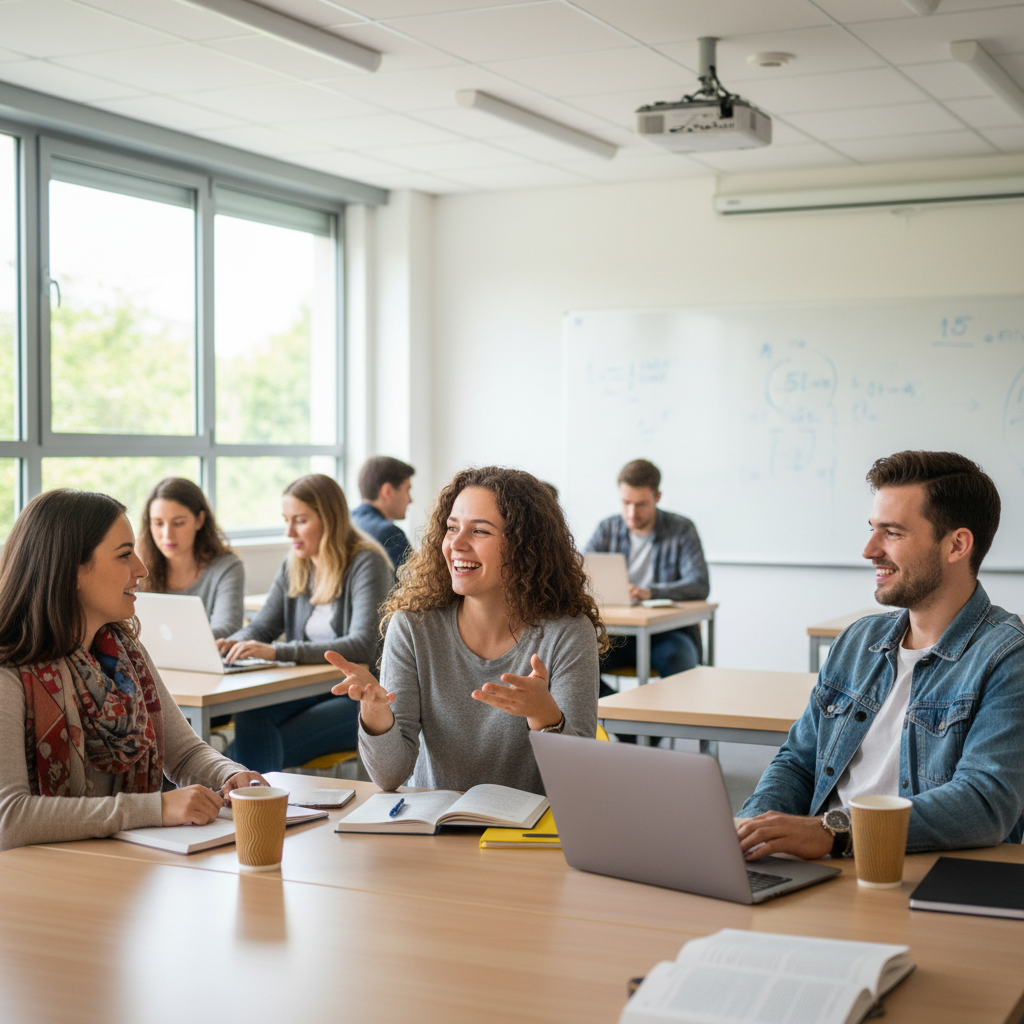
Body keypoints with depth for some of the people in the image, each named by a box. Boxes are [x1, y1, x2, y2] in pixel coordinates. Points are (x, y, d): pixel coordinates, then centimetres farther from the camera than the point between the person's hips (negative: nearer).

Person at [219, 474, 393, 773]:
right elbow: (262, 626, 12)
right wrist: (231, 644, -14)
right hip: (309, 690, 5)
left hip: (358, 696, -5)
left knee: (262, 747, -27)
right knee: (249, 717, -29)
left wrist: (278, 651, -33)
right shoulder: (293, 567, 11)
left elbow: (363, 646, -24)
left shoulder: (366, 564, -12)